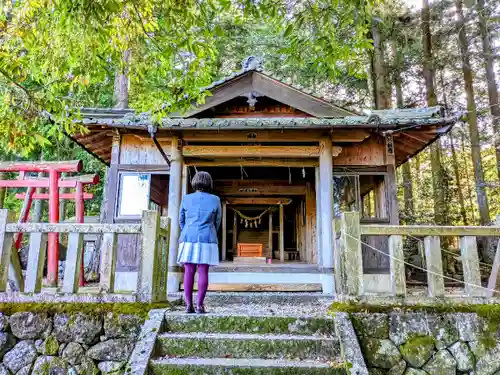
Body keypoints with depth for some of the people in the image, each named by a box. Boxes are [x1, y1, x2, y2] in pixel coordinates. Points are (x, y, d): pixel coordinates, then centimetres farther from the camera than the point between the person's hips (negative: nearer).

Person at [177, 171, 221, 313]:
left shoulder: (186, 199, 4)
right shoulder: (215, 200, 2)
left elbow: (181, 220, 12)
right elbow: (217, 222, 10)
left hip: (188, 239, 1)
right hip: (207, 240, -1)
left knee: (189, 272, 2)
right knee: (203, 272, -1)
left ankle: (188, 305, -1)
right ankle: (199, 305, -3)